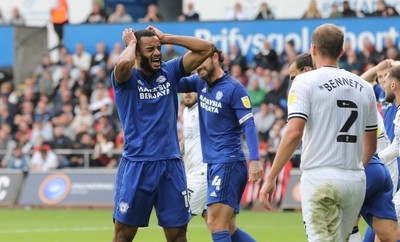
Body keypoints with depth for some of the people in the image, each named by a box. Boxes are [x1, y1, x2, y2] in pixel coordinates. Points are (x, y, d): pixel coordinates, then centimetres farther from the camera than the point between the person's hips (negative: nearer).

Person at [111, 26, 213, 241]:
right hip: (136, 165, -4)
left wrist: (165, 38, 3)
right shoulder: (127, 78, -3)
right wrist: (131, 43, -7)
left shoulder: (170, 71, 9)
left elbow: (206, 48, 5)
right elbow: (123, 64, -28)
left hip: (171, 164, 4)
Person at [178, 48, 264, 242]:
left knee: (216, 224, -14)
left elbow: (248, 124, -14)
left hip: (229, 163, -8)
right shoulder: (200, 83, 12)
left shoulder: (234, 88, -10)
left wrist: (254, 160, -25)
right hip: (213, 164, 8)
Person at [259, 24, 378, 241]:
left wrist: (270, 178, -11)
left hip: (321, 178, -5)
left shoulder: (306, 82, -4)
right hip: (357, 181, 5)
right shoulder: (364, 87, 13)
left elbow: (294, 133, -15)